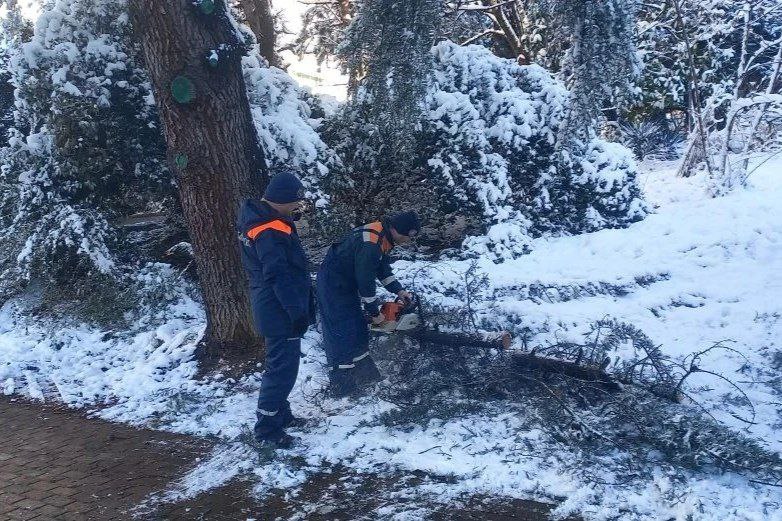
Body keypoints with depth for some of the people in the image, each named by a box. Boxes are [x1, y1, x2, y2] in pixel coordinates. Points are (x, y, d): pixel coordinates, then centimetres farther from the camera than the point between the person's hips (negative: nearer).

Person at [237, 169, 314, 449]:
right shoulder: (270, 232, -24)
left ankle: (281, 414, 36)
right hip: (280, 311, -11)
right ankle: (267, 430, 5)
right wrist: (298, 312, -23)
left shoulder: (262, 218, 9)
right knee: (282, 368, -3)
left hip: (273, 308, 11)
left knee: (280, 364, 22)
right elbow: (279, 277, -26)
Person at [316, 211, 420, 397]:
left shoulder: (383, 235, -1)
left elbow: (383, 267, 12)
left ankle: (360, 366, 24)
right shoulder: (370, 244, -31)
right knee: (343, 332, -7)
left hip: (348, 283, 10)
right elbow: (366, 282, -25)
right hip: (333, 286, -10)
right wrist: (375, 313, -15)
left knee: (358, 327, 14)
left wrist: (399, 291, 7)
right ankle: (342, 384, -1)